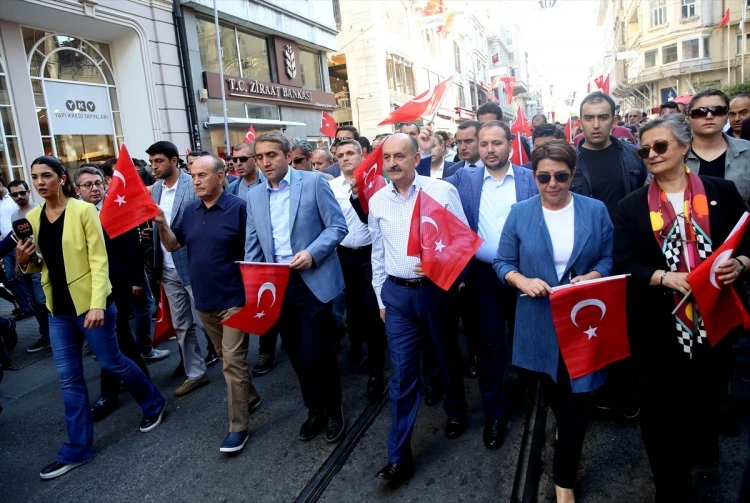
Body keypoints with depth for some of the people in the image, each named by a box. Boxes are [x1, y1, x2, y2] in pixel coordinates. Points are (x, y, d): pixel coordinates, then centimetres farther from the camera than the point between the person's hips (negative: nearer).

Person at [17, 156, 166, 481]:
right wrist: (24, 262, -8)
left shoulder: (83, 210, -11)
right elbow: (40, 265, 15)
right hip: (58, 308, 6)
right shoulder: (32, 218, 6)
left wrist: (97, 304, -23)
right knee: (69, 378, 9)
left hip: (89, 303, -5)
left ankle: (153, 404, 32)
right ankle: (77, 449, 20)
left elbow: (98, 260, -14)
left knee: (111, 362, 7)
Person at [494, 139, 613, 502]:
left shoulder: (595, 211, -2)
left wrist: (591, 277, -18)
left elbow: (610, 258, 1)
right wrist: (522, 281, -19)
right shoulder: (520, 213, -4)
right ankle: (565, 430, 55)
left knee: (577, 396, 4)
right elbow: (502, 262, -1)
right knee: (554, 393, 21)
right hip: (539, 322, 1)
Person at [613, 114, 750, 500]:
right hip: (662, 327, -1)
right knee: (663, 407, 9)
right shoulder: (632, 206, 0)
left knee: (709, 395, 19)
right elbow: (624, 265, -6)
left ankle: (703, 446, 52)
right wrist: (665, 277, -21)